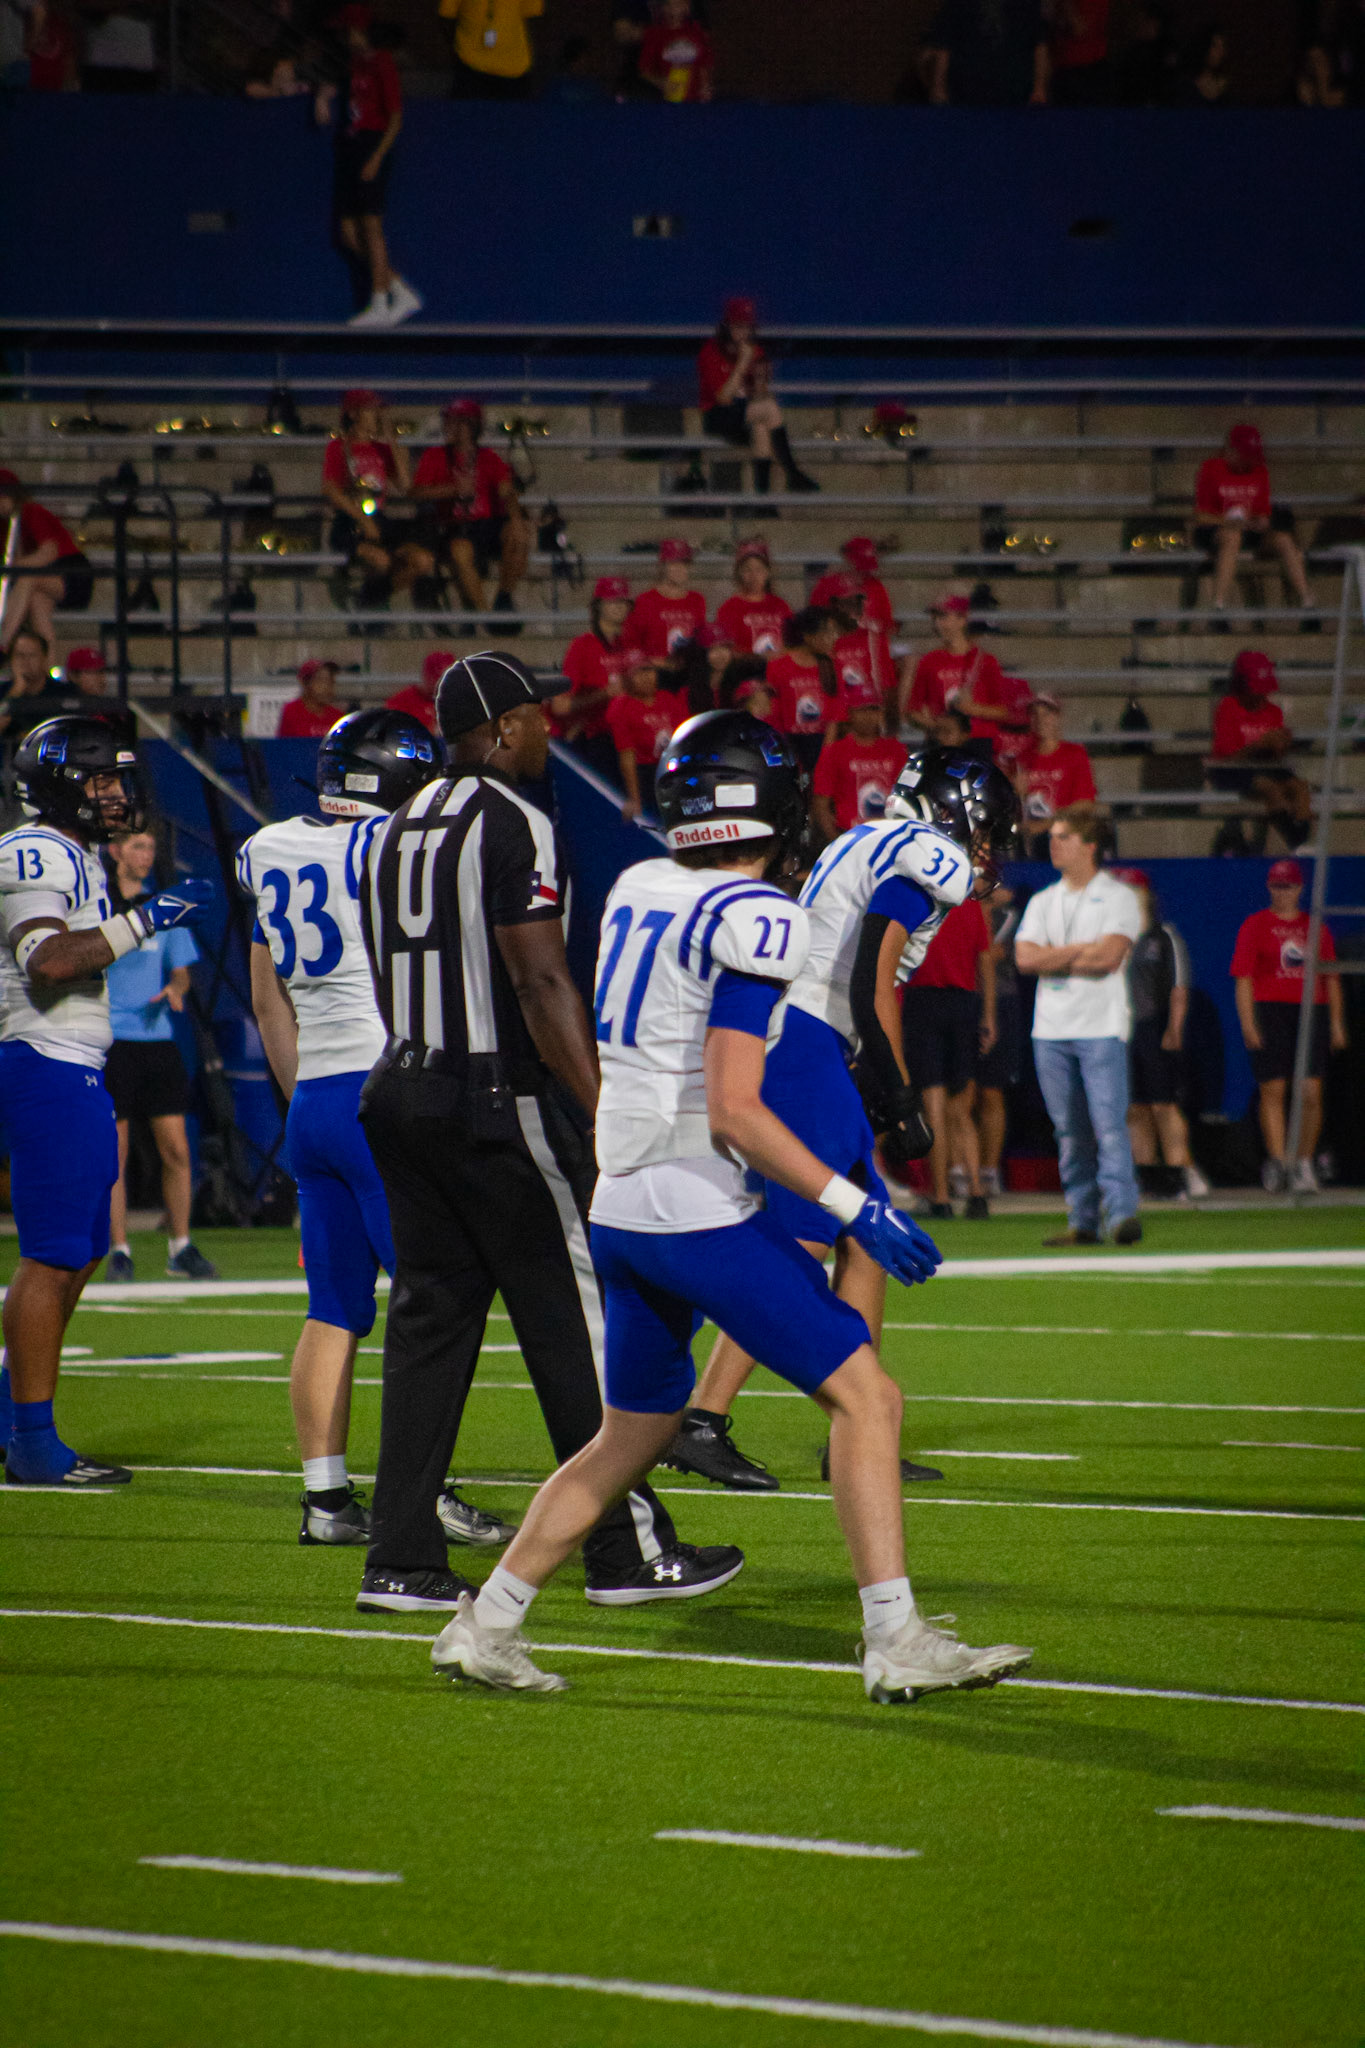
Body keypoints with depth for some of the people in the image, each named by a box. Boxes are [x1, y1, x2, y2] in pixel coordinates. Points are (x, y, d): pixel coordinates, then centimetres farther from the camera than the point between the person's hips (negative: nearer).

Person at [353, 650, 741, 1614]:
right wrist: (604, 1116, -18)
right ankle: (627, 1545, 4)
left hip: (406, 1088, 8)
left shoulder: (397, 830, 14)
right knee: (576, 1321, 0)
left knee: (431, 1317, 9)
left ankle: (403, 1559, 6)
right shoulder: (512, 826, -12)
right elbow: (542, 983, -18)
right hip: (498, 1101, -8)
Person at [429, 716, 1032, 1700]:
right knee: (865, 1397, -2)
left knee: (632, 1437, 21)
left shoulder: (636, 888, 9)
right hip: (698, 1205, -8)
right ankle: (896, 1645, -7)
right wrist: (854, 1206, -17)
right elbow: (732, 1110, -19)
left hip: (620, 1204, 8)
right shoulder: (755, 918, -14)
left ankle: (484, 1627, 22)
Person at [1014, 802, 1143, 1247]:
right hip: (1051, 1028, 5)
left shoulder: (1118, 897, 1)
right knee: (1069, 1130, 5)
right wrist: (1083, 951, -6)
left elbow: (1109, 956, -13)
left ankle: (1122, 1212, -19)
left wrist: (1052, 959, -4)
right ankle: (1082, 1221, 8)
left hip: (1102, 1028, -5)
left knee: (1109, 1122, -14)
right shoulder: (1043, 902, 16)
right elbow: (1025, 958, 1)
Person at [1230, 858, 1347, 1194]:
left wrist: (1336, 1022, 10)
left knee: (1311, 1092, -5)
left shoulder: (1316, 927, 15)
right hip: (1270, 1012, -2)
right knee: (1273, 1090, -6)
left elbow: (1331, 977, 17)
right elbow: (1243, 978, 1)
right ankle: (1277, 1161, -1)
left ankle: (1303, 1162, 5)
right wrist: (1248, 1023, -9)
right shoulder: (1255, 925, 6)